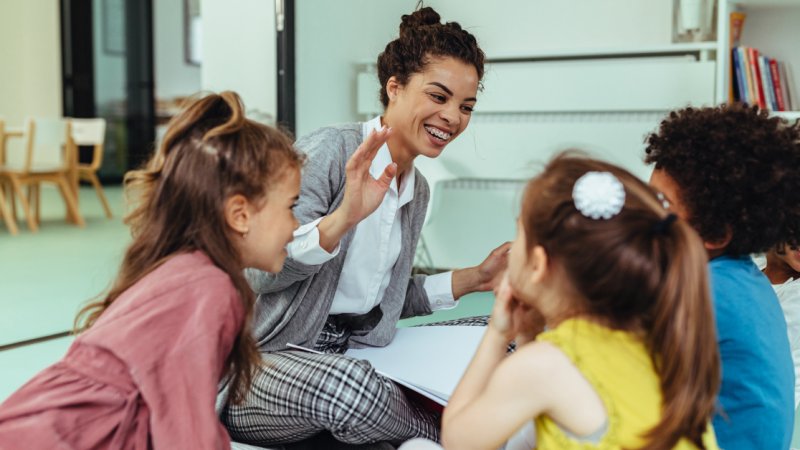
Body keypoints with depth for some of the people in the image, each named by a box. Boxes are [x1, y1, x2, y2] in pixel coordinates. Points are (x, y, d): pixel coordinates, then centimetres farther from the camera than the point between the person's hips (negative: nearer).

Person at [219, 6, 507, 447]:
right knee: (352, 386, -36)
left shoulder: (417, 190, 11)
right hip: (258, 359, -6)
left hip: (345, 353, 6)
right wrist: (342, 218, -37)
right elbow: (262, 271, -22)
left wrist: (473, 278, 10)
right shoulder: (329, 150, -15)